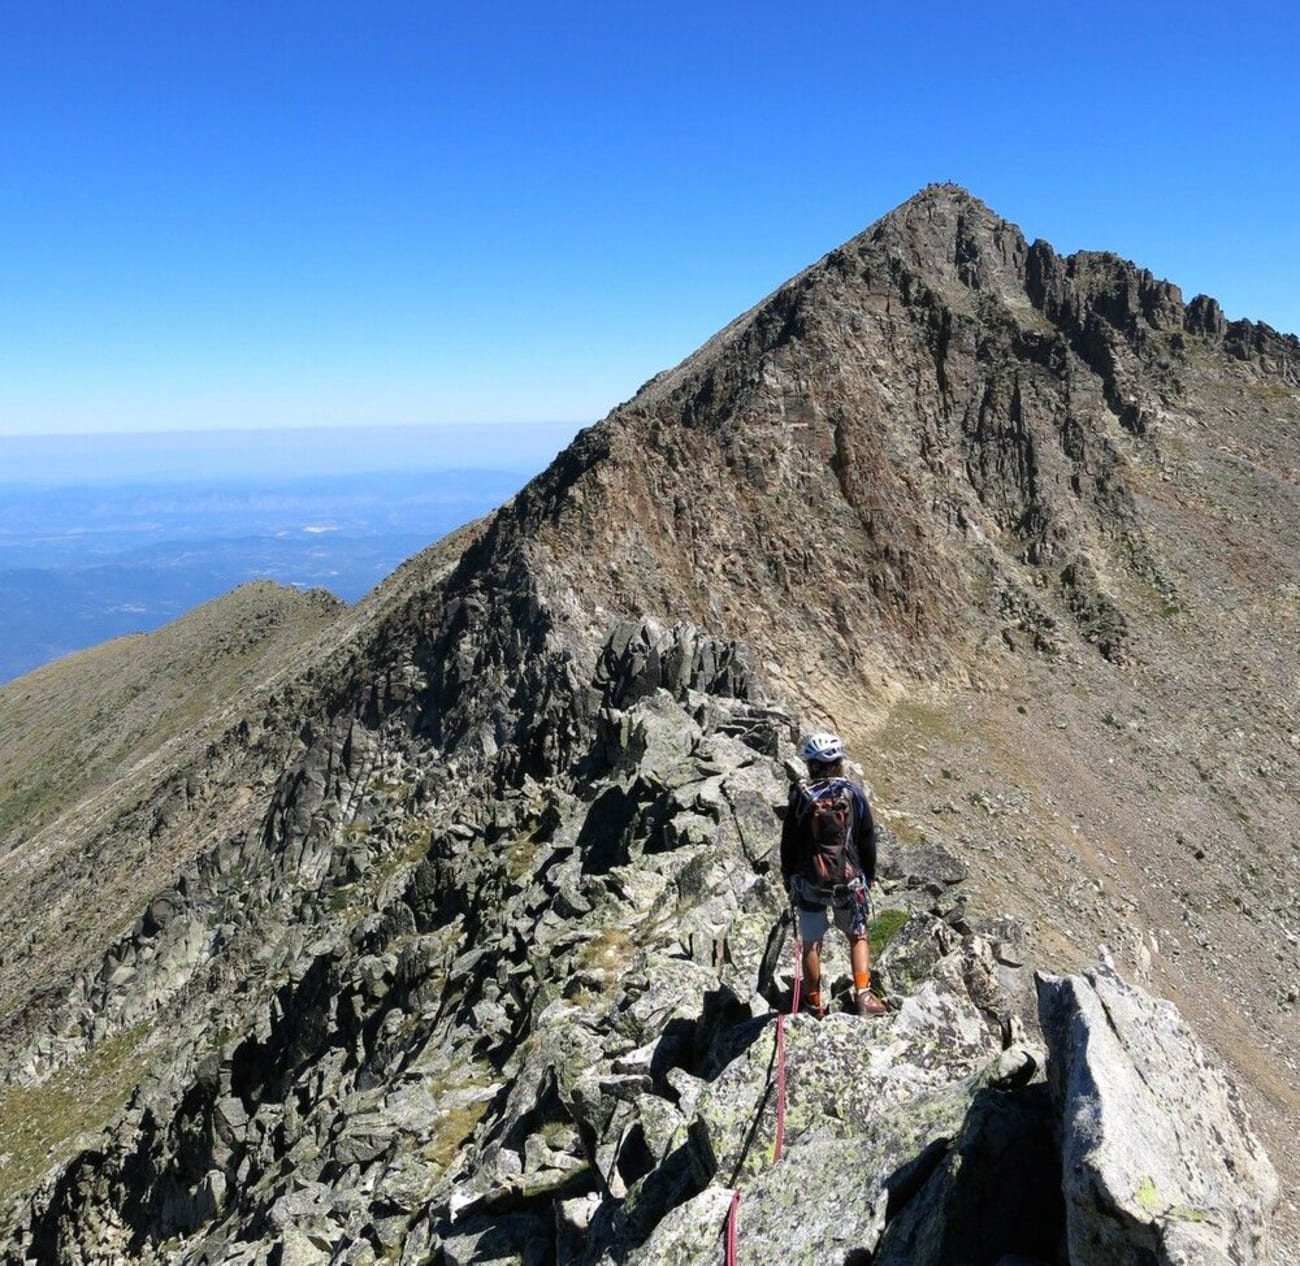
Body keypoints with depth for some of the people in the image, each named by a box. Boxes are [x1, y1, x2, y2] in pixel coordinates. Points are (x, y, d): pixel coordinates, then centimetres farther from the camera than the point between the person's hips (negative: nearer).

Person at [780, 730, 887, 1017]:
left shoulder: (800, 795, -8)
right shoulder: (853, 792, -5)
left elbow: (788, 843, -3)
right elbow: (868, 839, 1)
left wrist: (788, 878, 10)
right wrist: (869, 875, 14)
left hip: (809, 882, -1)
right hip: (849, 881, 1)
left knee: (811, 943, 12)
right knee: (858, 937, 18)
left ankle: (815, 1004, 20)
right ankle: (863, 995, 7)